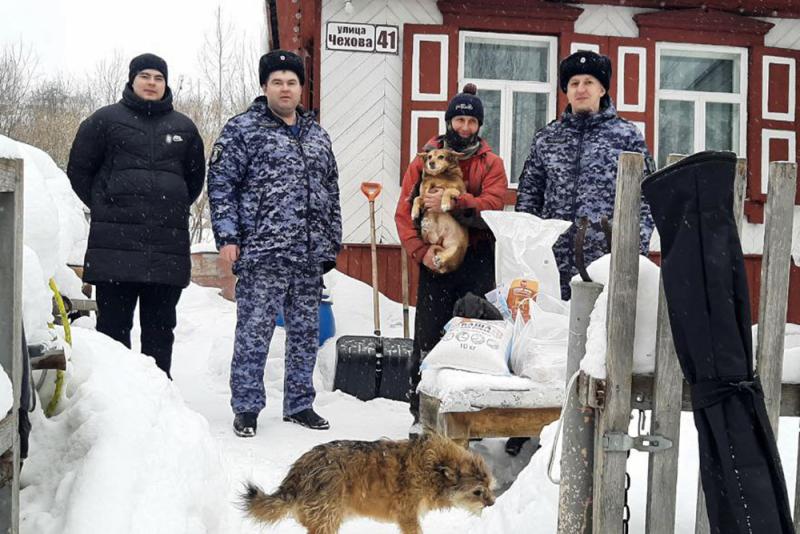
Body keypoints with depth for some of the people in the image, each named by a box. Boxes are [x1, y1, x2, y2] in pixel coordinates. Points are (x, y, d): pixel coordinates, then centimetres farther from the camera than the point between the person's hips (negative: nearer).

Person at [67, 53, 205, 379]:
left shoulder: (183, 128, 15)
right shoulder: (106, 120, 6)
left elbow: (195, 178, 24)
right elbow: (78, 169, 10)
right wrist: (104, 207, 7)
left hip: (168, 244, 3)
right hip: (116, 244, -3)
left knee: (160, 327, 8)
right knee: (114, 323, 0)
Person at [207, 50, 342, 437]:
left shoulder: (317, 136, 18)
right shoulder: (243, 130, 0)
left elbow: (331, 193, 22)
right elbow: (220, 185, -3)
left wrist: (332, 243, 18)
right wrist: (227, 236, -11)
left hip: (310, 257, 6)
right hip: (262, 253, -6)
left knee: (305, 332, 11)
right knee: (254, 331, -2)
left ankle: (299, 404, 23)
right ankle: (246, 408, 10)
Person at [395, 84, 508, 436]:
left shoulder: (491, 163, 9)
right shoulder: (425, 160, 10)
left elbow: (492, 205, -9)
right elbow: (404, 211, 1)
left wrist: (452, 203, -22)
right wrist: (420, 250, -12)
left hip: (478, 263, 0)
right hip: (434, 261, 0)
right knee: (427, 337, 2)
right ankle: (421, 413, 11)